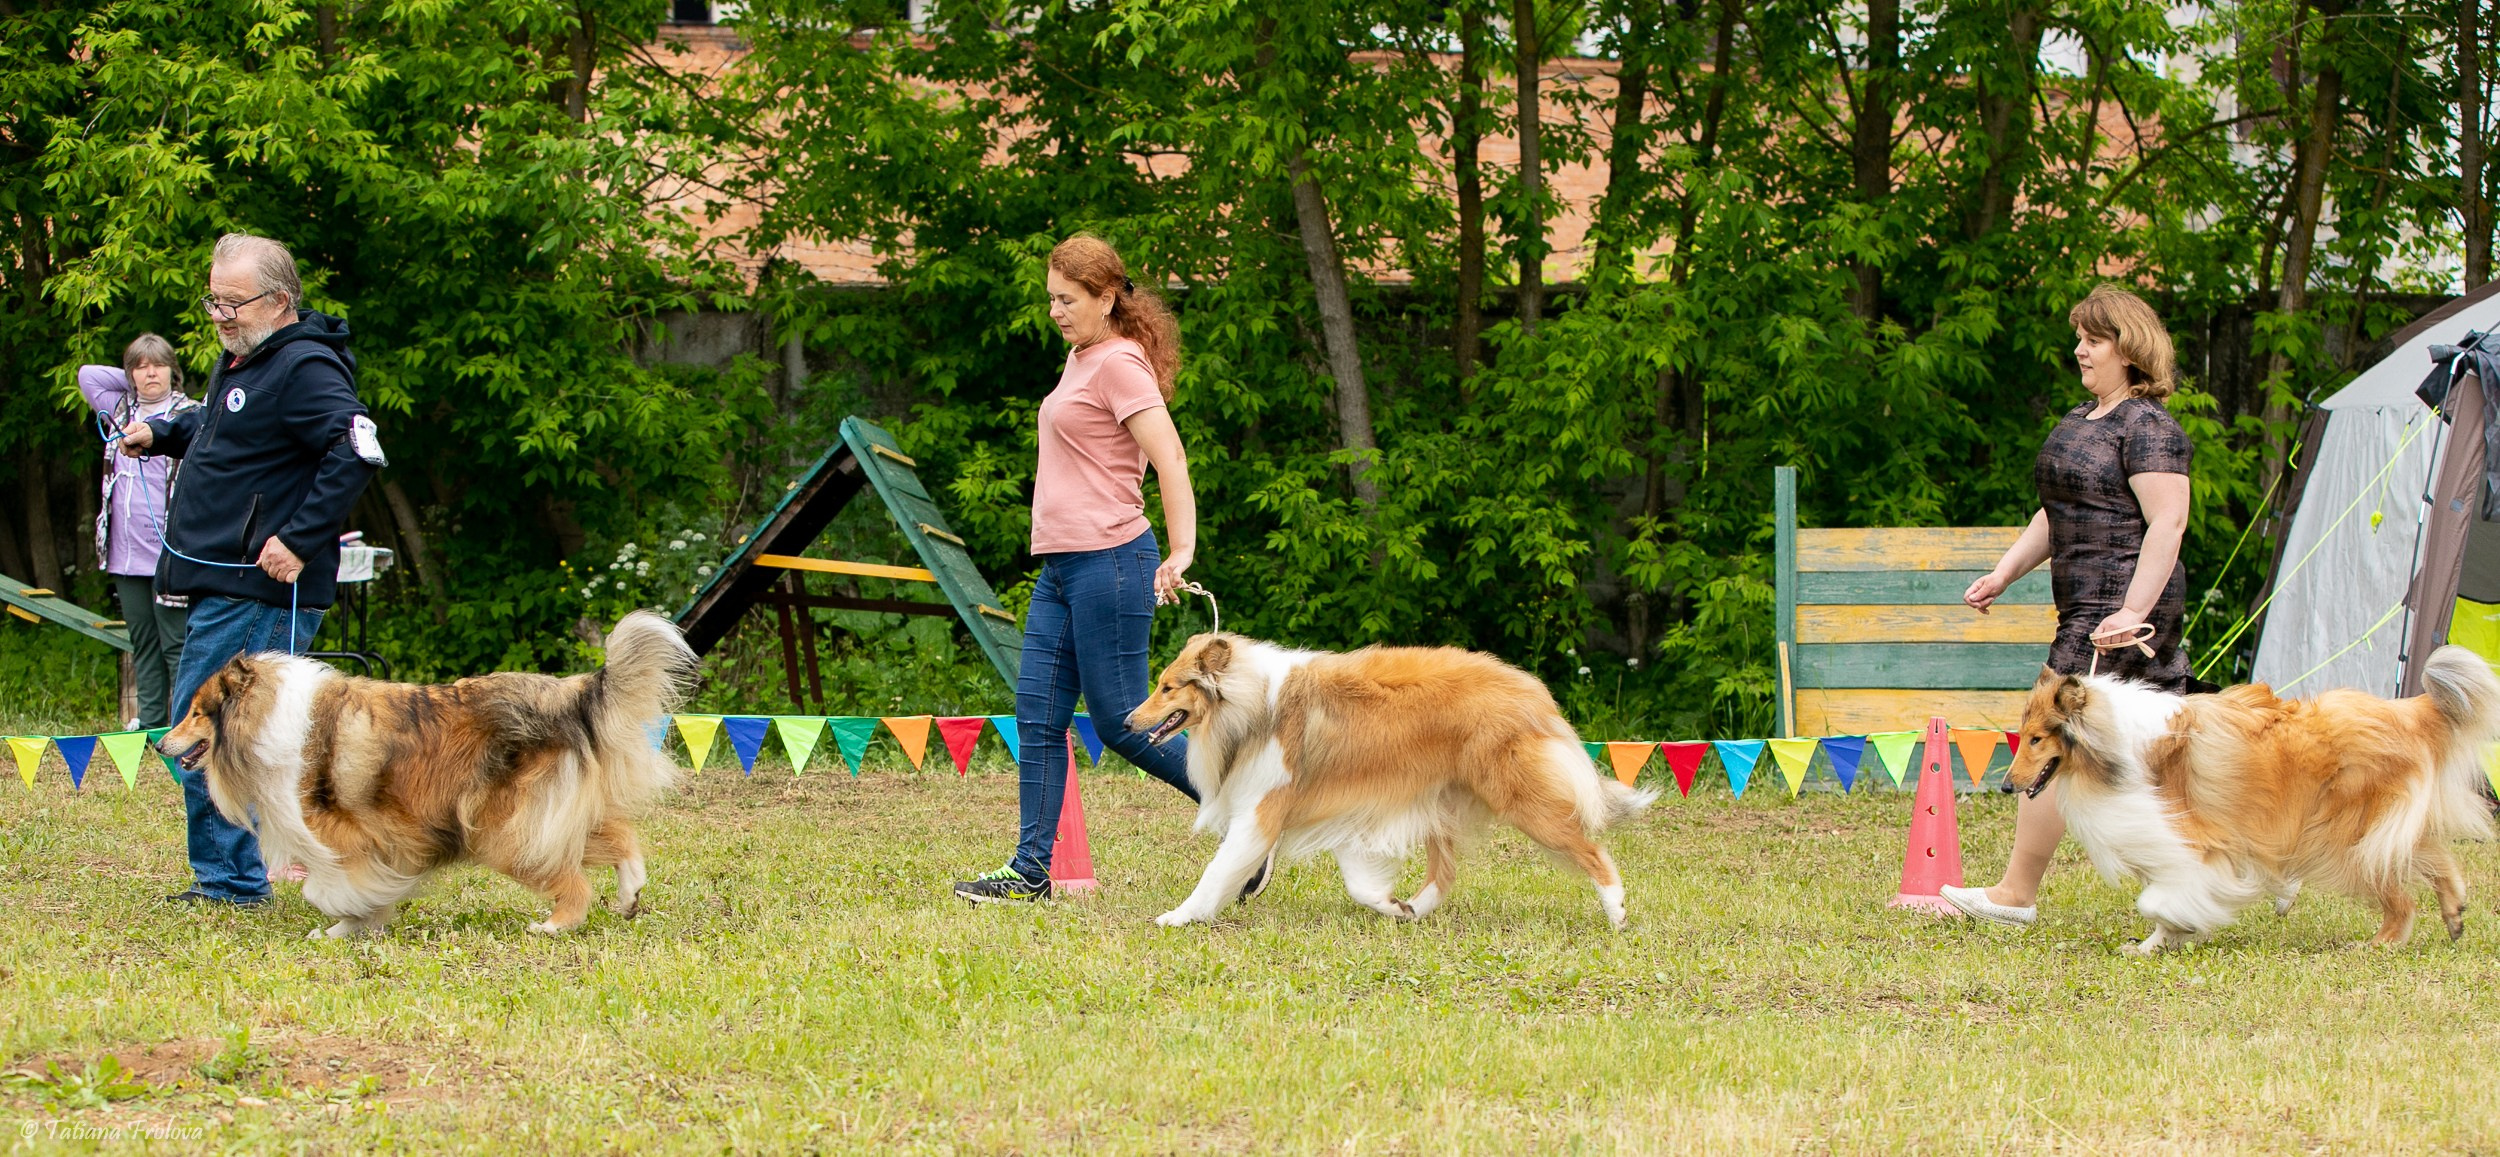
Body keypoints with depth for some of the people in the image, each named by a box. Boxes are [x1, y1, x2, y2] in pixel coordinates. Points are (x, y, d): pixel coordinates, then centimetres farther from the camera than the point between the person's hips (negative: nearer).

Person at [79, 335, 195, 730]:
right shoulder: (121, 410, 14)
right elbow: (87, 374, 21)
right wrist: (132, 385, 12)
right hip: (127, 555, 7)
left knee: (175, 643, -5)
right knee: (143, 643, 11)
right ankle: (151, 722, 16)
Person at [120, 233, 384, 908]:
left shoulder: (304, 368, -16)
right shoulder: (242, 359, 16)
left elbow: (356, 453, -26)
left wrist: (299, 541, -26)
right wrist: (160, 433, 20)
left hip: (259, 591, -10)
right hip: (222, 584, 10)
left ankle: (228, 879, -3)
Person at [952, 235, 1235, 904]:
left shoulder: (1120, 363, -12)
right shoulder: (1081, 359, 17)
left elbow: (1170, 458, -19)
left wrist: (1181, 553, -24)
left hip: (1109, 561, -10)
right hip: (1060, 567, 10)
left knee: (1119, 721, -6)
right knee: (1038, 716, 5)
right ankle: (1031, 870, 7)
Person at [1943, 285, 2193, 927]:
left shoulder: (2147, 427, -12)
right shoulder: (2079, 421, 19)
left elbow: (2167, 524, -19)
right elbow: (2055, 515, 27)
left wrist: (2133, 611, -26)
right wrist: (2004, 573, 16)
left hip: (2119, 613, -10)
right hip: (2088, 609, 10)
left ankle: (2016, 894, -4)